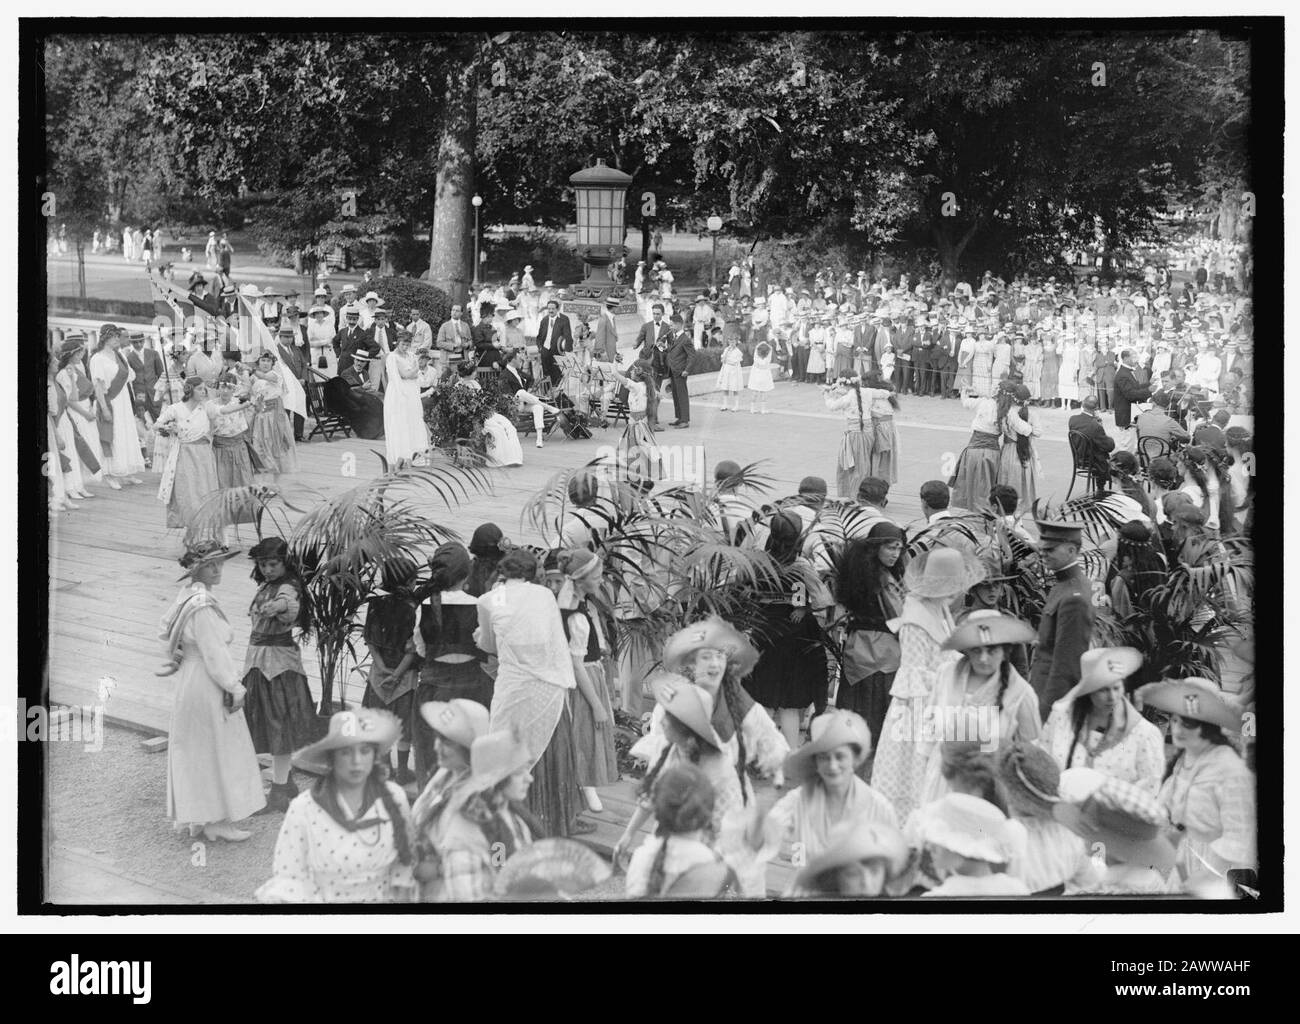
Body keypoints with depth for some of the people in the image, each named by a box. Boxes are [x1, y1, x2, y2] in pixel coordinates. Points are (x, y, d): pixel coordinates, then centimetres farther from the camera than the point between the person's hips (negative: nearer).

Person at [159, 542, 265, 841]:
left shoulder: (188, 598, 8)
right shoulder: (202, 605, -22)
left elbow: (168, 633, 17)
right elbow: (214, 653, -22)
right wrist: (234, 688, -15)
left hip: (188, 682, 10)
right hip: (207, 685, -10)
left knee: (194, 754, 15)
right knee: (219, 752, 1)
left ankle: (199, 819, 24)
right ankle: (219, 822, 8)